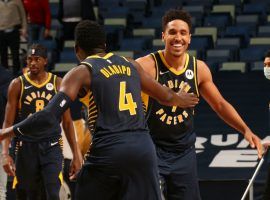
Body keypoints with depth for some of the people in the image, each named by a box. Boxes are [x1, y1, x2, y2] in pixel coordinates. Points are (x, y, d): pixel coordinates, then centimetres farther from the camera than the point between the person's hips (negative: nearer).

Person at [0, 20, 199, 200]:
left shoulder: (81, 72, 4)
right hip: (143, 148, 4)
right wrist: (180, 99, 55)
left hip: (107, 150, -4)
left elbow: (49, 118, -8)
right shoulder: (131, 65, 18)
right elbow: (166, 96, 31)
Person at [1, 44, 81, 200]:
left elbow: (67, 122, 6)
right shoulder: (18, 85, 0)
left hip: (52, 146, -1)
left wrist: (76, 154, 2)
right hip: (26, 146, 1)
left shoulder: (58, 84, 2)